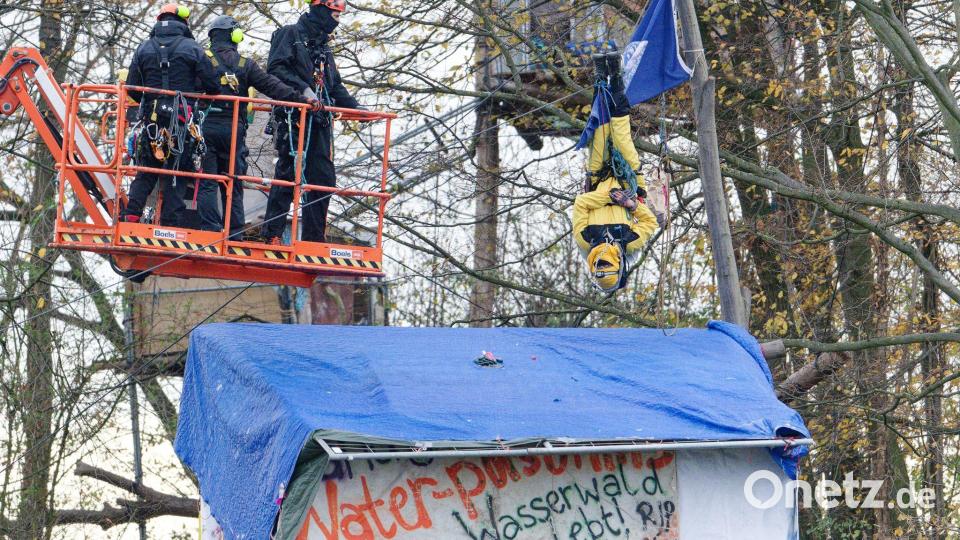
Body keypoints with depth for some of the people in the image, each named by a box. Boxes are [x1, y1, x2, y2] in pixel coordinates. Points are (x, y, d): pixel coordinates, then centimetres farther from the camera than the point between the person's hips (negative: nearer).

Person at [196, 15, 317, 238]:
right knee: (233, 186, 8)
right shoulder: (245, 64, 7)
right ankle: (234, 234, 6)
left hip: (206, 127, -2)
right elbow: (272, 85, -2)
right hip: (234, 130, 2)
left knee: (207, 183, -2)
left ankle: (210, 230, -12)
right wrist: (301, 99, -5)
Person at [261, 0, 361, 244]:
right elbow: (276, 68, -11)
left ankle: (313, 238, 7)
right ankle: (272, 235, -6)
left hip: (320, 120, 8)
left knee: (324, 177, 2)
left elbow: (335, 85, 27)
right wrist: (303, 89, -21)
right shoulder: (291, 34, 2)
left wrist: (354, 106, 12)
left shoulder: (323, 46, 26)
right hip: (294, 116, -8)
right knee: (289, 173, -10)